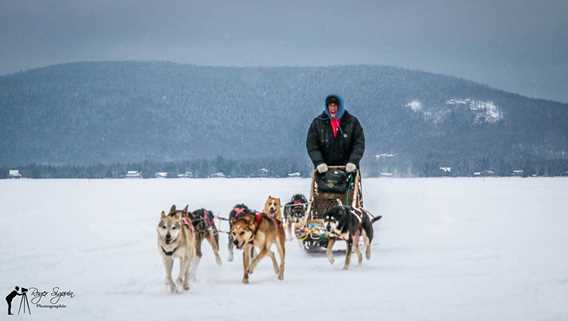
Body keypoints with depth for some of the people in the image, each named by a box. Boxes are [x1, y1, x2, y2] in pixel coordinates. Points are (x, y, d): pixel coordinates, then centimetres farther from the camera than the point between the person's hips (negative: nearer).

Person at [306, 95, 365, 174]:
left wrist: (353, 162, -12)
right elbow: (311, 145, 1)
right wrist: (319, 163, -11)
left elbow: (359, 143, 0)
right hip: (325, 169, 0)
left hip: (347, 168, 0)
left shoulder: (352, 122, 2)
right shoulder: (317, 123, 3)